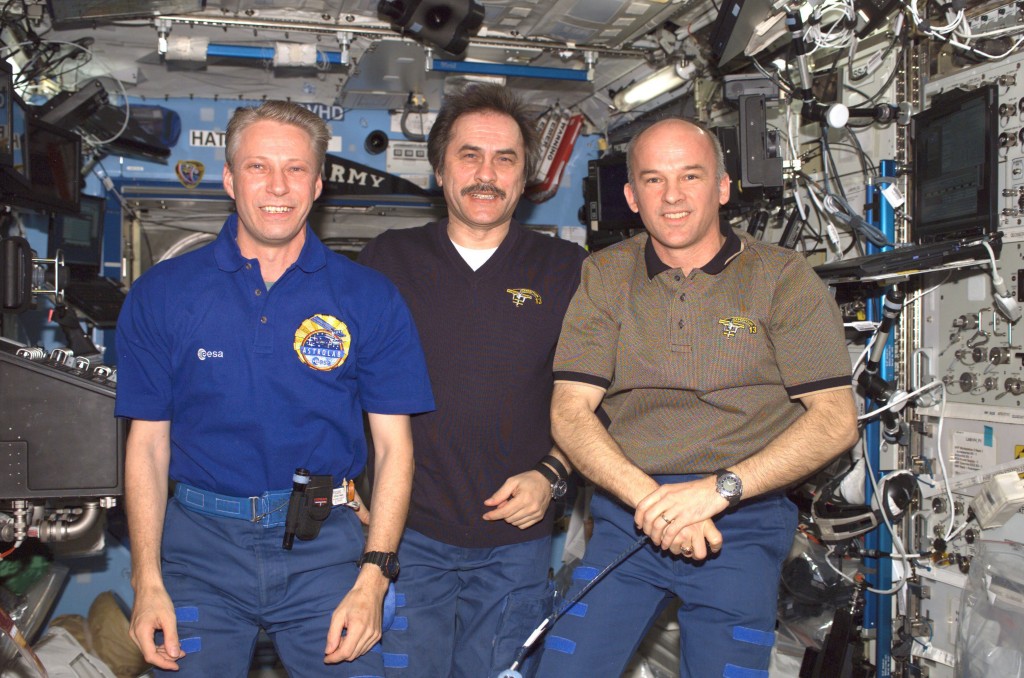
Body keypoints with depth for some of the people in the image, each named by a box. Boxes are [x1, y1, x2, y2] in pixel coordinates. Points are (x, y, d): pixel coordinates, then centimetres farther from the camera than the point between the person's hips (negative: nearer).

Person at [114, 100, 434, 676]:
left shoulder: (371, 298, 0)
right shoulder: (162, 293, 2)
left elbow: (394, 445, -1)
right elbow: (148, 443, 3)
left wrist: (373, 577, -9)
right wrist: (147, 582, -3)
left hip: (326, 547, 0)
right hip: (201, 544, 1)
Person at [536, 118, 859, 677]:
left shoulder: (783, 278, 0)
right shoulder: (604, 277, 6)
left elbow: (835, 420, -5)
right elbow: (570, 411, -1)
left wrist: (719, 489, -17)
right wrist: (651, 499, -16)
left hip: (742, 525, -1)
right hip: (627, 514, 2)